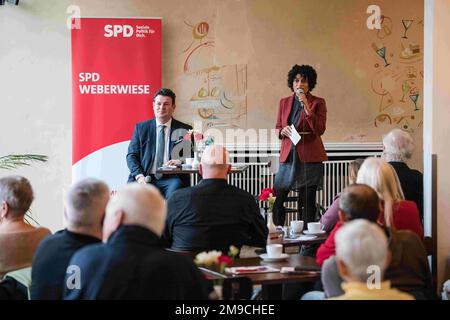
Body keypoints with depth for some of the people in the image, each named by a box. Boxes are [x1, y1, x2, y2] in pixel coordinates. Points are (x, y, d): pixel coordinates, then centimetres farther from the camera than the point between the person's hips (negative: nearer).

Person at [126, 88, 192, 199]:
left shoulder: (184, 130, 10)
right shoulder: (141, 128, 13)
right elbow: (131, 155, 9)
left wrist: (180, 161, -15)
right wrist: (139, 176, -9)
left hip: (170, 178, -1)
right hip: (146, 179, 1)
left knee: (175, 187, -34)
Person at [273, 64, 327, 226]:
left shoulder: (318, 103, 0)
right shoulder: (284, 102, 11)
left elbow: (320, 129, -12)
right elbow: (277, 129, 17)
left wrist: (306, 106, -18)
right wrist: (283, 131, -7)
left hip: (309, 157, -3)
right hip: (288, 156, 3)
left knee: (308, 202, 0)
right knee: (276, 199, -1)